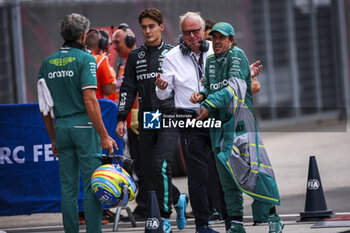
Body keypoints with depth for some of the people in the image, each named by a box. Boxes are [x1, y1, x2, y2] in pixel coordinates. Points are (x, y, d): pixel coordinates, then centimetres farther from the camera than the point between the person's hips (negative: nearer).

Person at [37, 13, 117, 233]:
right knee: (93, 184, -2)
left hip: (61, 126, 6)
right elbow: (89, 100, -16)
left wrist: (54, 138, 19)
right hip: (84, 125, -5)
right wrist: (104, 135, -15)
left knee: (68, 186, 9)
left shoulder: (48, 63, 9)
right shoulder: (85, 59, -8)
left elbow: (45, 107, 11)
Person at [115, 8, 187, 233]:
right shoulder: (135, 56, 12)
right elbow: (128, 89, 12)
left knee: (161, 165, -17)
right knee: (149, 170, 3)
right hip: (146, 120, 4)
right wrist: (121, 118, 6)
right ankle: (178, 200, 29)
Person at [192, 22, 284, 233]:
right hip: (218, 122, 6)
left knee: (253, 167, -12)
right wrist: (201, 96, -1)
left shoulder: (237, 55, -4)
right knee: (227, 175, 5)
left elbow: (233, 87, -15)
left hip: (240, 118, -6)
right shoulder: (210, 61, 17)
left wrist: (209, 105, -21)